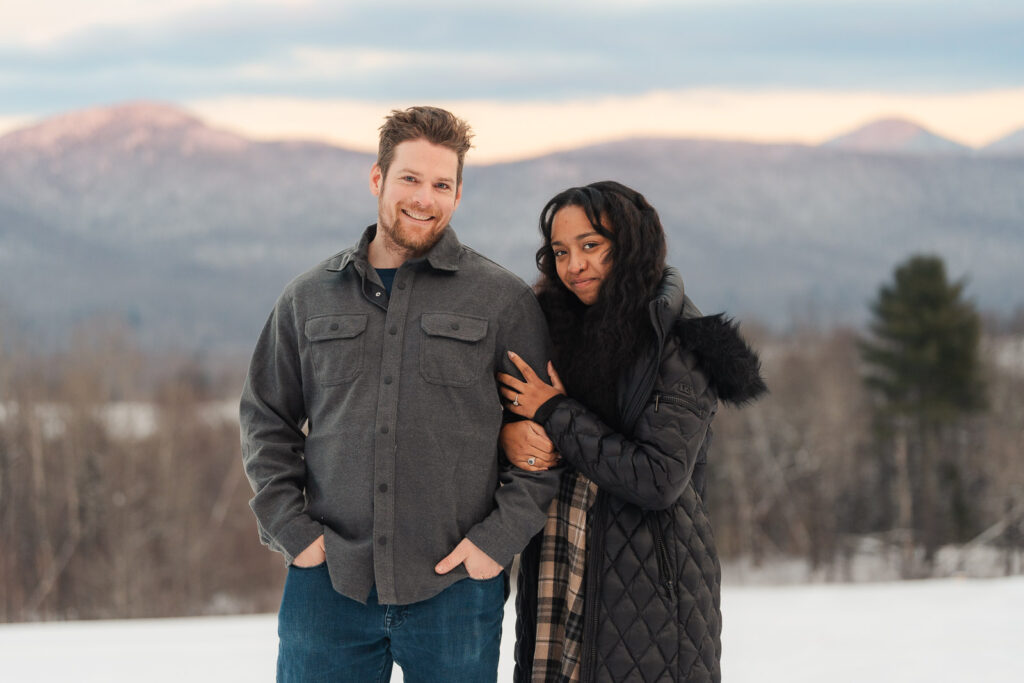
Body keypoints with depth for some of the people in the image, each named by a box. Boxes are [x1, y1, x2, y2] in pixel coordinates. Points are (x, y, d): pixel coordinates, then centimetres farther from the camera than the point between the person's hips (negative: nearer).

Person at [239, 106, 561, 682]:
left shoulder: (505, 300, 3)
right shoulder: (310, 298, 10)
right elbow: (266, 419, 15)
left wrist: (501, 537, -6)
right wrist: (290, 528, 2)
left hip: (456, 590, -1)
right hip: (329, 583, 2)